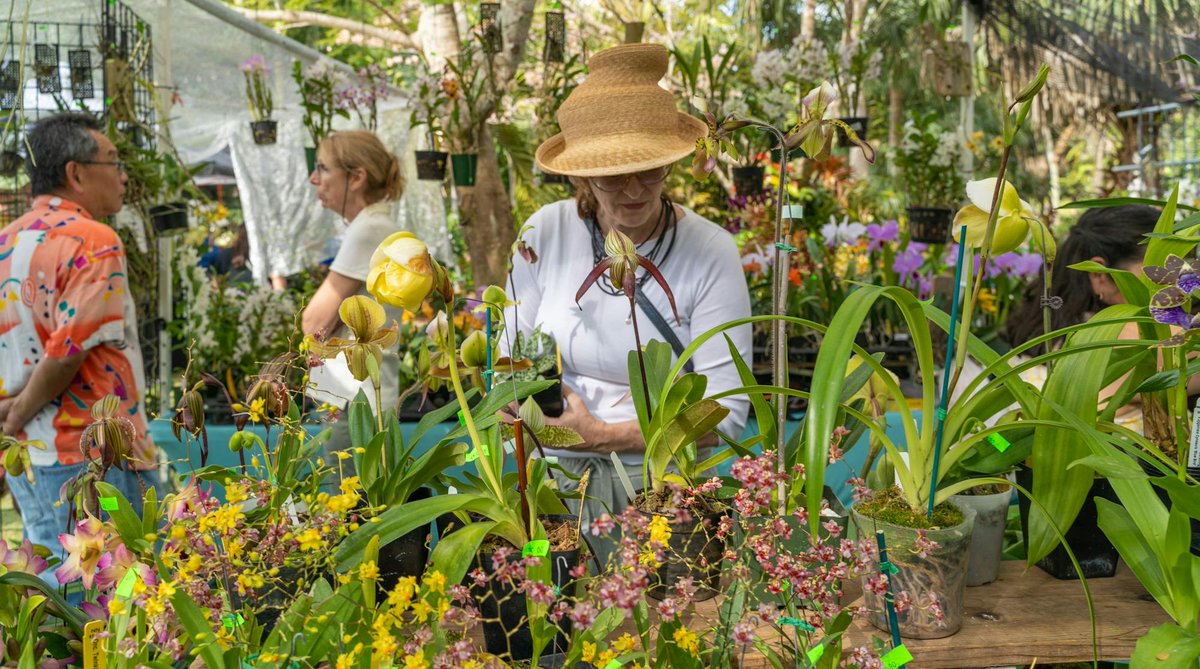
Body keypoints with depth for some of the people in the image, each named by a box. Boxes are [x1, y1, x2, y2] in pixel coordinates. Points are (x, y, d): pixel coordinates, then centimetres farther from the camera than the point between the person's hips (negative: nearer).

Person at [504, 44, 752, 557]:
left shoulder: (710, 253, -8)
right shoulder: (546, 232, 0)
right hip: (554, 476, 2)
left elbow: (725, 413, -10)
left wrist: (605, 435, -17)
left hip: (661, 481, -2)